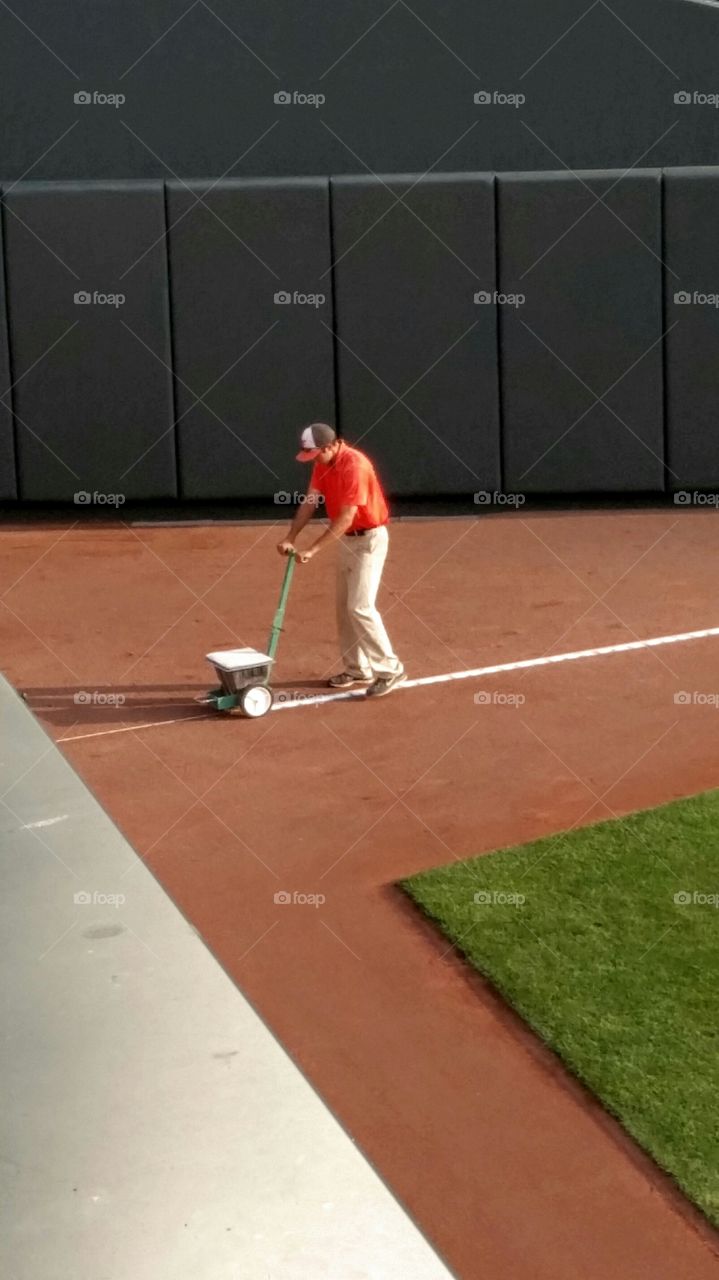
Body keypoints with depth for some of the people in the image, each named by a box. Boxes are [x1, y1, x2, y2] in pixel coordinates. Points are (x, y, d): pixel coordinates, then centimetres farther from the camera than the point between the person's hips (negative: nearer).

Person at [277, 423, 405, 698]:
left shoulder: (354, 465, -26)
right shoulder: (322, 464, 1)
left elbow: (346, 517, -29)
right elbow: (310, 502, -2)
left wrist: (313, 550, -30)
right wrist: (291, 538, -15)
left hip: (369, 538, -9)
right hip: (346, 539, 9)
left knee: (360, 607, -14)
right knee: (344, 606, 12)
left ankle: (390, 670, -6)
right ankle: (357, 669, 21)